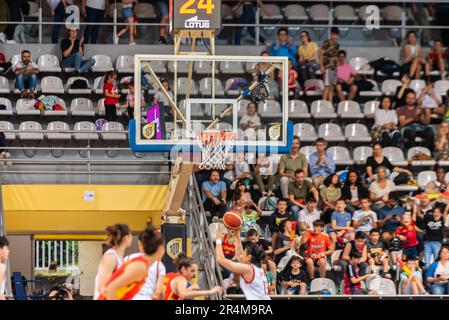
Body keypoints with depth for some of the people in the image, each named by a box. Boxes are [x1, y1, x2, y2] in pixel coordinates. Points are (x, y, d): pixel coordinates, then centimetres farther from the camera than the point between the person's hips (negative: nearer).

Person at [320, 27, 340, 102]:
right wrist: (322, 67, -15)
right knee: (327, 86, -13)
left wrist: (337, 66, 14)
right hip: (327, 68, -7)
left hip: (334, 68, 7)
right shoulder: (326, 43, -7)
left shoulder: (337, 45, 15)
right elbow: (321, 55, -9)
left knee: (332, 87, 6)